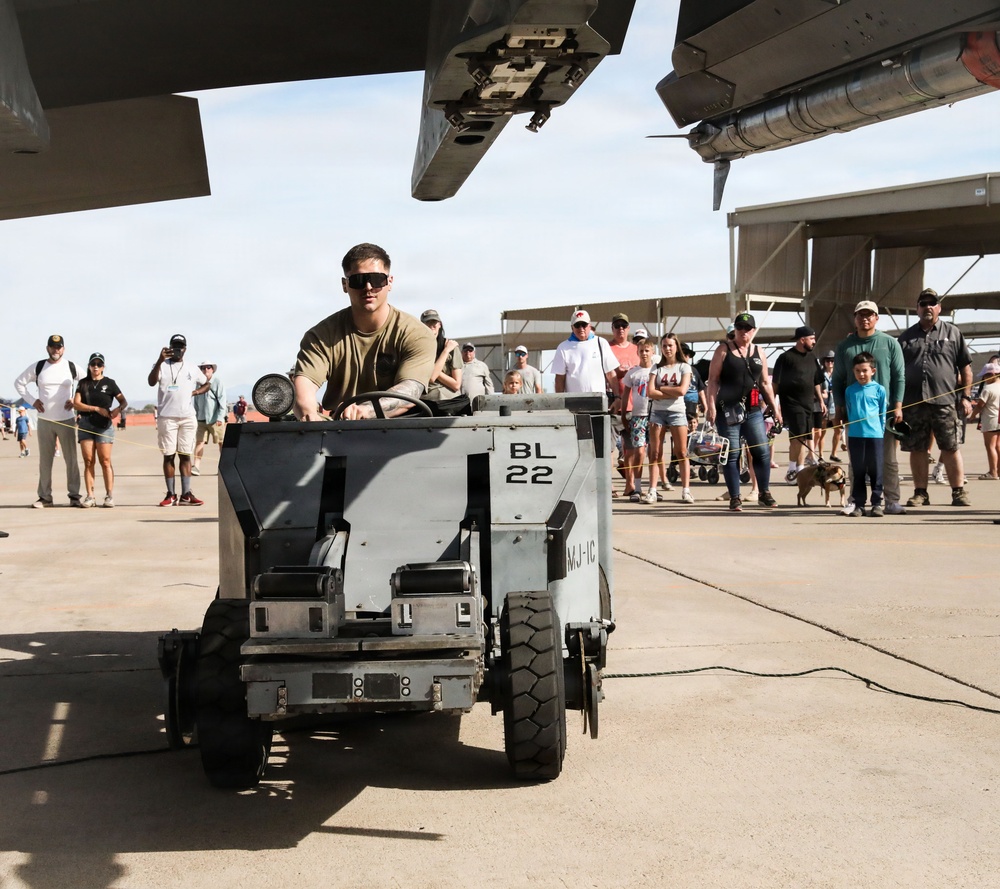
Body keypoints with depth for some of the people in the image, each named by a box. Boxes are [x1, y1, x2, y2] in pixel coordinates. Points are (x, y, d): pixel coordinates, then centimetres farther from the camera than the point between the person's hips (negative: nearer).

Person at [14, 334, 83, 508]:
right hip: (44, 420, 1)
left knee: (71, 459, -2)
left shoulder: (72, 367, 2)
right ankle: (44, 496, 10)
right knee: (45, 460, 4)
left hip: (66, 420, -1)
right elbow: (19, 383, 13)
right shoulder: (37, 367, 4)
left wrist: (76, 401, 0)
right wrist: (31, 401, 3)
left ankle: (75, 495, 3)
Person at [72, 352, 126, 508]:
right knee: (88, 461, -1)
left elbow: (124, 401, 5)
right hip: (85, 424, 2)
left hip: (104, 425, -2)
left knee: (105, 461, -6)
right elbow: (76, 404, 0)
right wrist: (97, 409, -11)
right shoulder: (83, 383, 10)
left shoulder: (109, 383, 6)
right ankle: (90, 496, -1)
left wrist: (119, 409, -18)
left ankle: (109, 495, -4)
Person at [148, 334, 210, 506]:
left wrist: (196, 391, 2)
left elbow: (206, 384, 24)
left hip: (188, 417, 3)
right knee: (169, 456, 1)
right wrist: (160, 361, -29)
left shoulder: (192, 368, 12)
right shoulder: (162, 366, 1)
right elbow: (151, 382, -17)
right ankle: (171, 494, 4)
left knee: (185, 455, 3)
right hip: (167, 417, -3)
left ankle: (186, 494, 3)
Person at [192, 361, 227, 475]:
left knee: (221, 442, 1)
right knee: (200, 441, -5)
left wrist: (220, 417, -16)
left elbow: (222, 401, -9)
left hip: (215, 419, -4)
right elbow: (196, 402, 20)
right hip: (202, 419, 4)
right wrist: (195, 417, 15)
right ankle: (196, 466, -8)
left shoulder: (218, 383, -3)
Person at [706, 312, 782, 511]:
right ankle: (734, 498, 5)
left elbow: (765, 383, 18)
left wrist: (774, 408, 13)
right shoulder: (724, 349, 2)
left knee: (762, 451, 0)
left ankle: (764, 493, 14)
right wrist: (711, 406, -11)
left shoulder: (759, 353, 13)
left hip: (753, 410, 4)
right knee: (731, 454, -2)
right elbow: (713, 380, -3)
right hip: (728, 410, -3)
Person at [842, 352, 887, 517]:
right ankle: (858, 503, 12)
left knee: (876, 471, 2)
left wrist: (882, 433, 3)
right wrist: (848, 436, 12)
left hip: (875, 435, -2)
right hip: (855, 436, 2)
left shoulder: (879, 390, 1)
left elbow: (883, 415, 6)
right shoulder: (850, 390, 7)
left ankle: (877, 503, 9)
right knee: (858, 472, 7)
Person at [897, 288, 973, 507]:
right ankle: (920, 493, 12)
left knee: (951, 448, -2)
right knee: (917, 449, 5)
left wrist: (966, 396, -1)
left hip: (944, 401, -2)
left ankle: (959, 492, 4)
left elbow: (965, 367, 7)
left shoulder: (952, 333, 8)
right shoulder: (907, 337, 14)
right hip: (913, 403, 2)